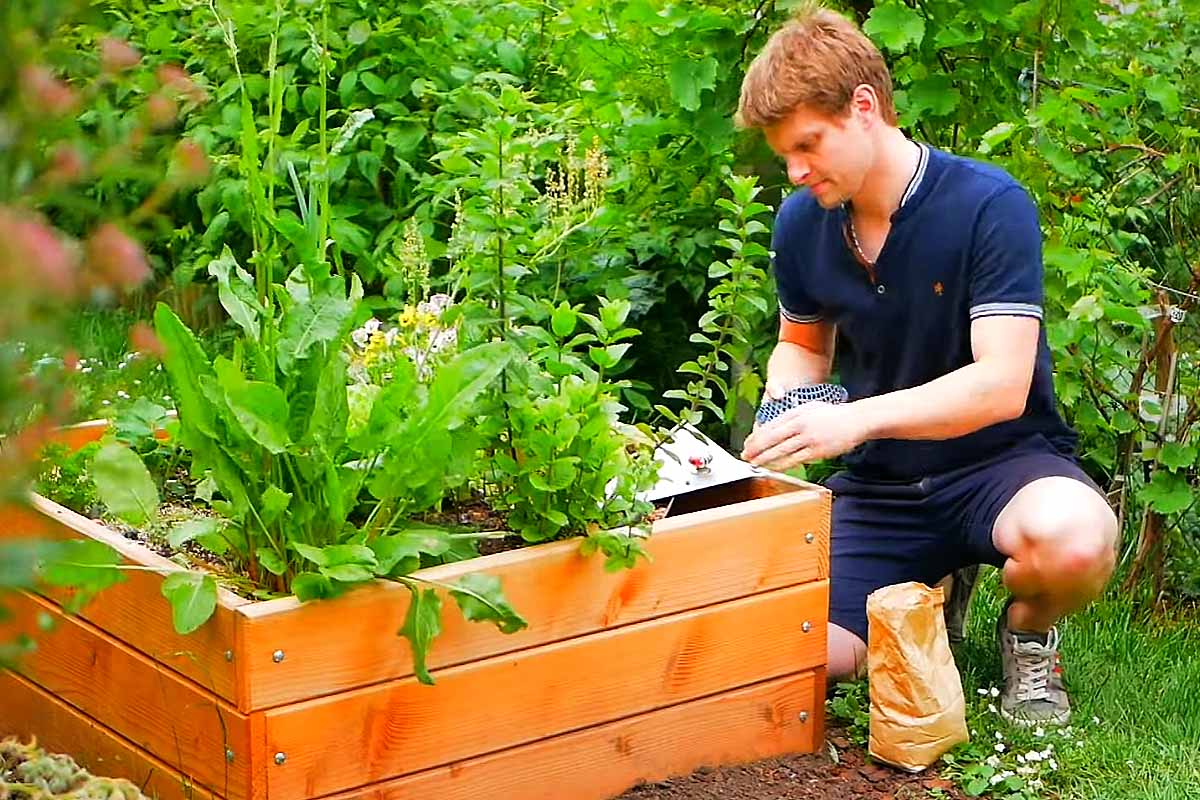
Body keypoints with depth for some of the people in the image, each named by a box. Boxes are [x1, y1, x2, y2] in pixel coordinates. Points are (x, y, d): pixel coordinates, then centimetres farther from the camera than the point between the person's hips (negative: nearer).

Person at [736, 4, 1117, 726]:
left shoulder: (989, 205, -19)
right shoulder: (801, 223, -1)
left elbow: (1003, 384, -26)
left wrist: (860, 418, -38)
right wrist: (779, 419, -5)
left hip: (999, 458, -4)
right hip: (881, 484, 5)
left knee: (1072, 539, -39)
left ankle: (1029, 633, -1)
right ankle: (930, 587, 17)